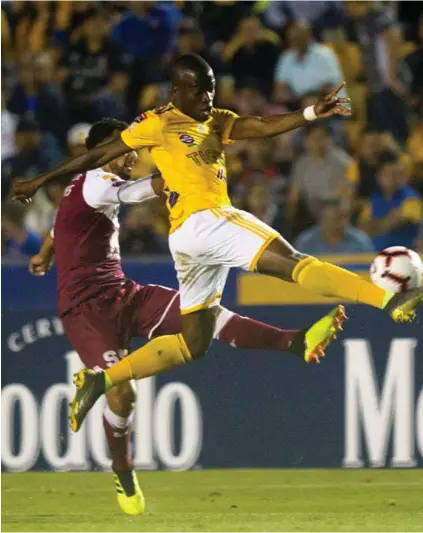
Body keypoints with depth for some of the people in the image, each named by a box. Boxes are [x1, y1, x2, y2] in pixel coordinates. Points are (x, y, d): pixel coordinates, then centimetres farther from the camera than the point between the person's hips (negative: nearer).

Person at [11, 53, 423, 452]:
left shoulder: (217, 122, 20)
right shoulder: (156, 124, 2)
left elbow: (264, 127, 3)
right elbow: (98, 156, 8)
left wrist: (311, 113, -13)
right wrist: (41, 182, 14)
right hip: (198, 222, -9)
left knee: (192, 344, 15)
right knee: (291, 261, -22)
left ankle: (99, 381, 19)